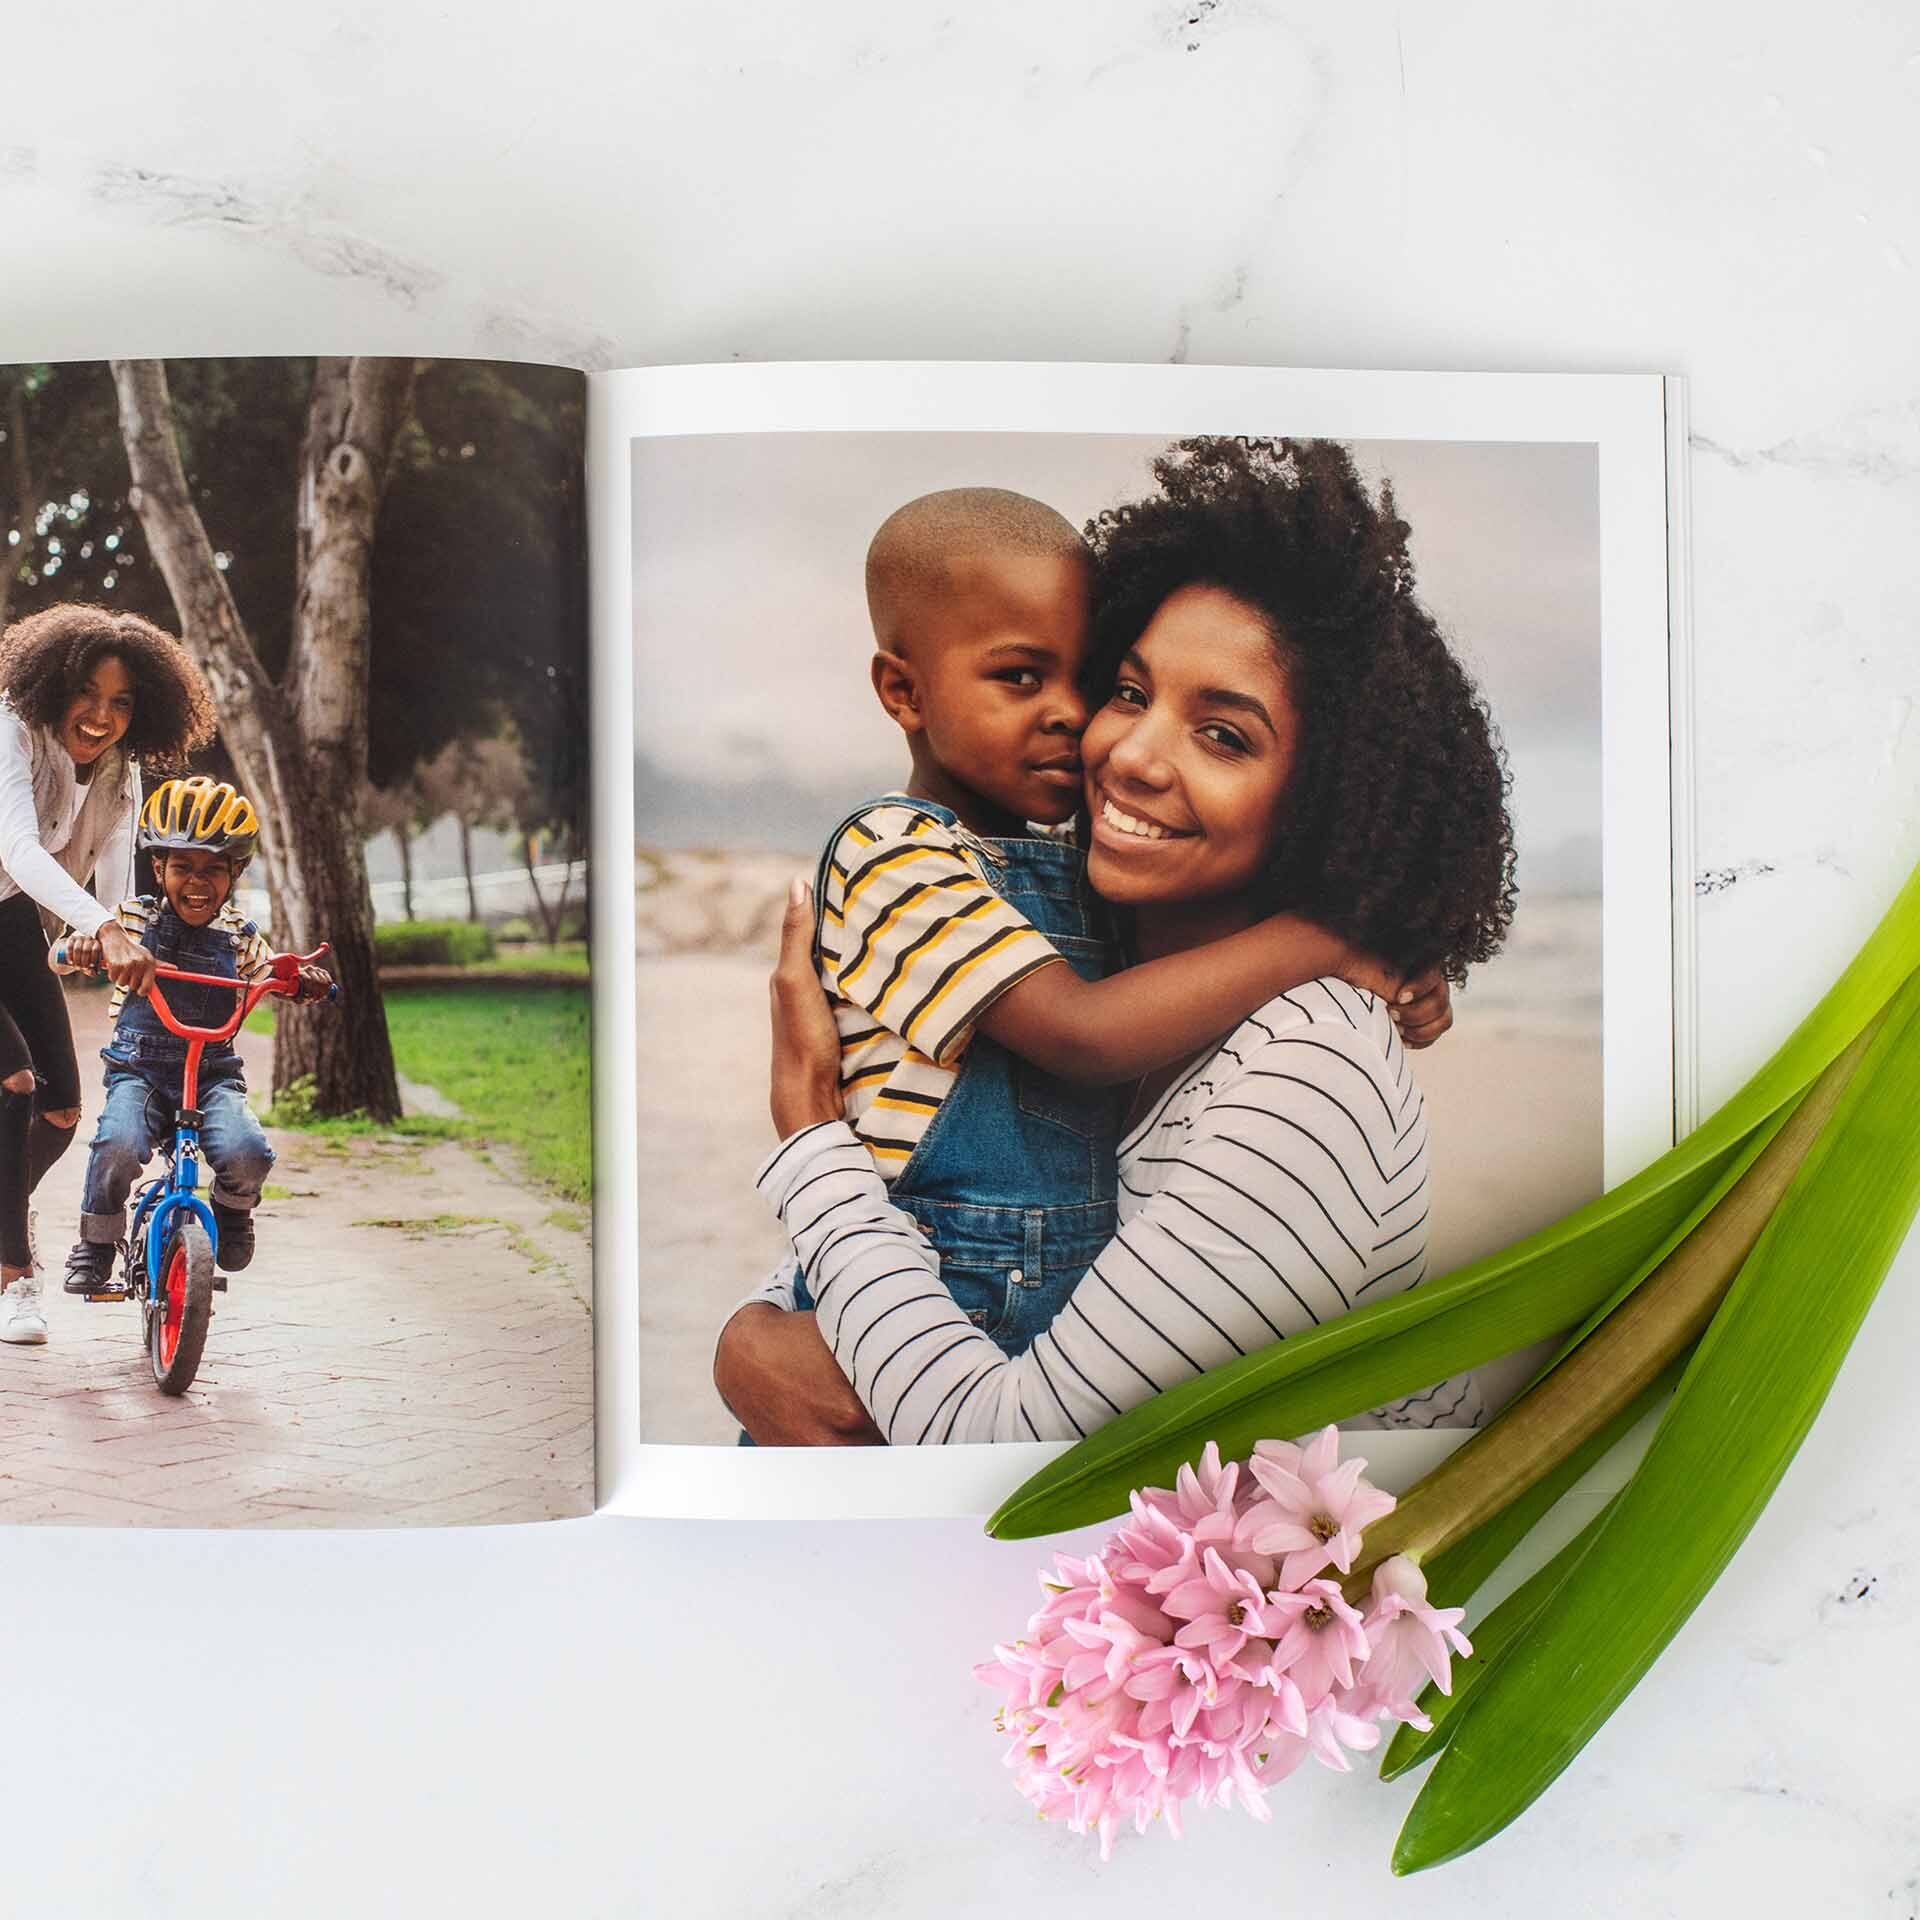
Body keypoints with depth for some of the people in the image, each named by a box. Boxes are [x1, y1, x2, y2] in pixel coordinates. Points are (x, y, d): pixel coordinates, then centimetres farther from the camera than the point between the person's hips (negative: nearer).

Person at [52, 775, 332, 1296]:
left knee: (247, 1152, -26)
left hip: (214, 1071, 1)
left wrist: (303, 979, -25)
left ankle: (232, 1213, 12)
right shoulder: (133, 918, 3)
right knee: (118, 1144, -31)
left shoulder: (239, 935, 7)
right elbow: (59, 958, 2)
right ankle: (96, 1245, -3)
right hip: (139, 1067, -1)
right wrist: (80, 947, -23)